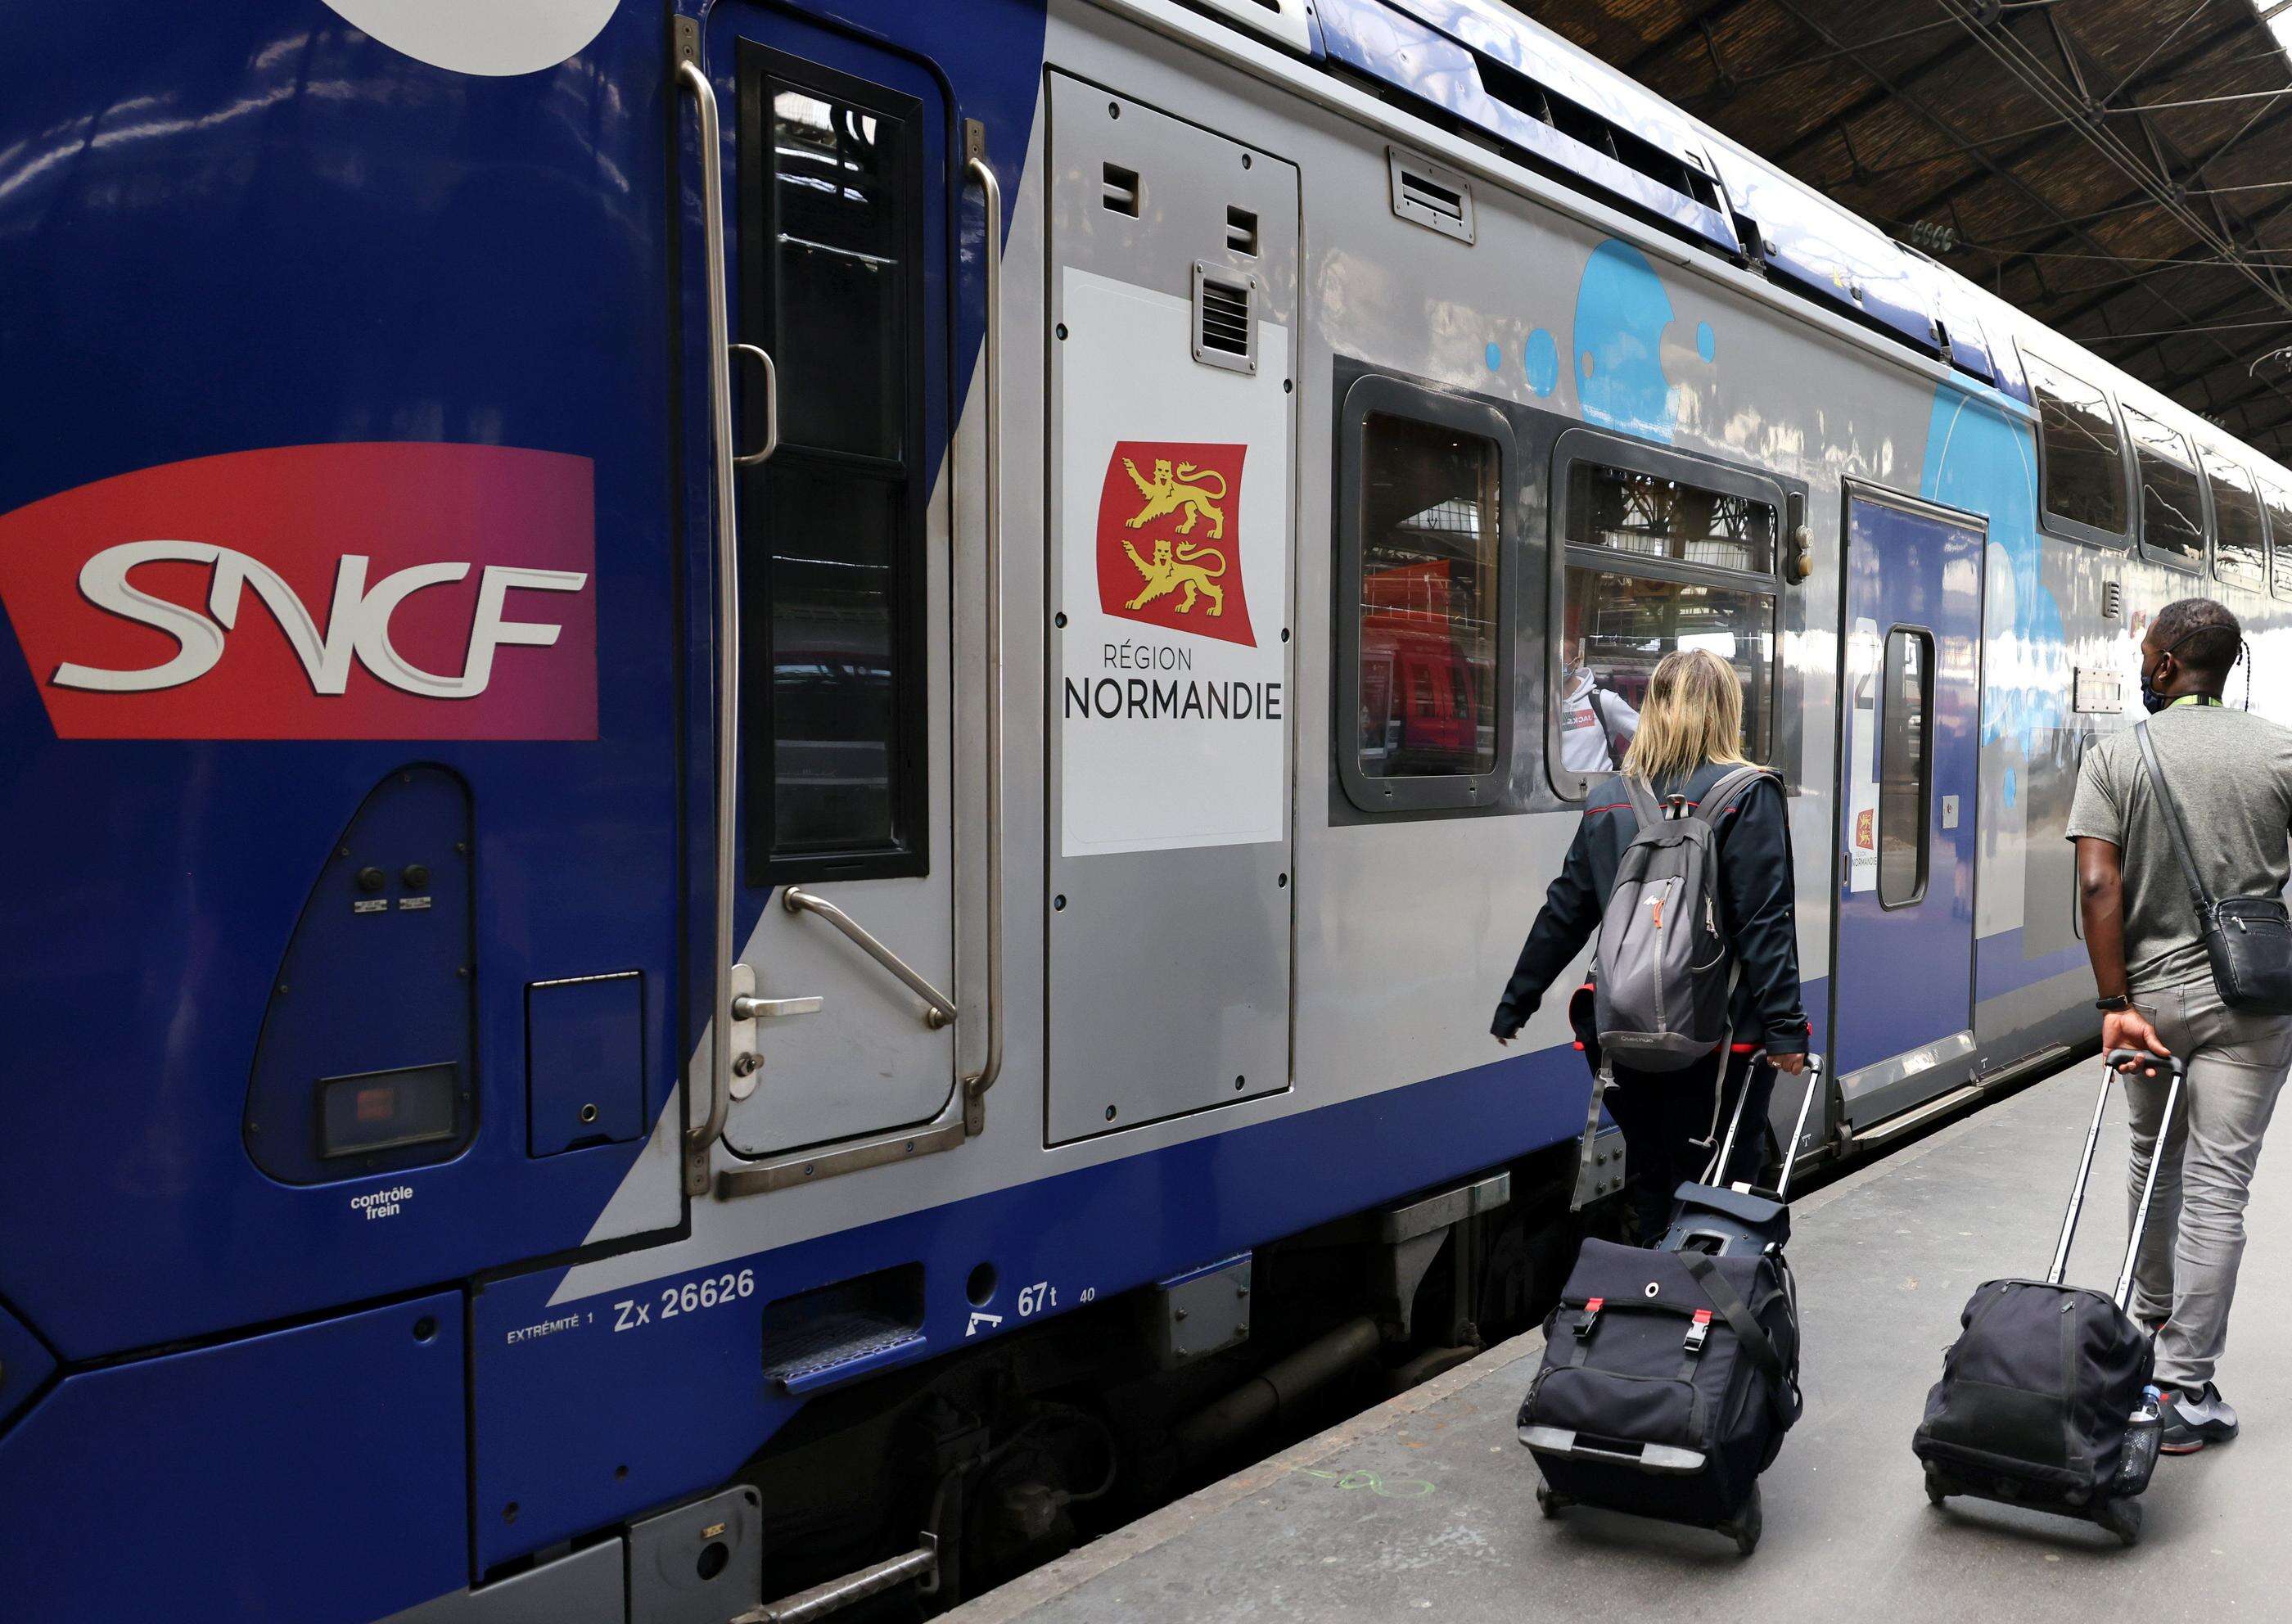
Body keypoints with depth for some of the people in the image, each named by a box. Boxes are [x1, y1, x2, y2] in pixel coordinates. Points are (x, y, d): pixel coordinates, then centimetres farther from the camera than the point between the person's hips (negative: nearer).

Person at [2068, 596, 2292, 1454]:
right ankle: (2184, 1390, 1)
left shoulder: (2113, 755, -6)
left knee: (2154, 1164, 21)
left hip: (2152, 994, 1)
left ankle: (2149, 1320, 41)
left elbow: (2099, 886, -13)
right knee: (2216, 1185, 0)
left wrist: (2116, 1005, -11)